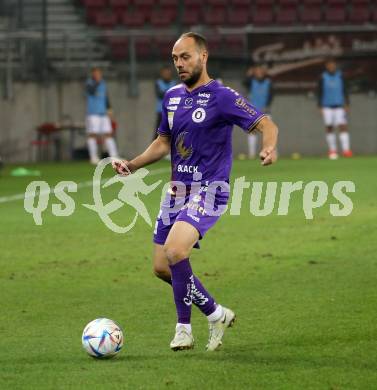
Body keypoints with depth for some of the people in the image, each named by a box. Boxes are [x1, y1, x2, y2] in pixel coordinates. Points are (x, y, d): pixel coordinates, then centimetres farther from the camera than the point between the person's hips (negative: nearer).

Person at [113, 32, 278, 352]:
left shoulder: (221, 97, -11)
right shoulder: (172, 97, 11)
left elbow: (266, 124, -15)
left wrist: (269, 148, -36)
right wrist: (132, 165, 9)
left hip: (208, 190, -8)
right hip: (178, 190, 8)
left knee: (174, 250, -27)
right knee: (162, 267, 6)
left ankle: (184, 326, -9)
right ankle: (216, 314, 23)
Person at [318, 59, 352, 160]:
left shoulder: (340, 76, 4)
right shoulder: (323, 78, 2)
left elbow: (345, 91, 8)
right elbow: (320, 93, 5)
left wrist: (347, 104, 3)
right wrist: (320, 107, 0)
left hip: (339, 106, 0)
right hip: (327, 106, 0)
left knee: (343, 126, -11)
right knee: (329, 128, 1)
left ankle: (346, 149, -17)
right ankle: (332, 150, 10)